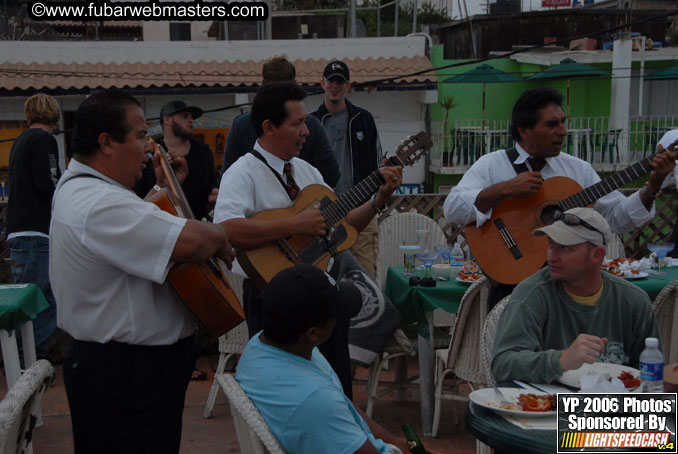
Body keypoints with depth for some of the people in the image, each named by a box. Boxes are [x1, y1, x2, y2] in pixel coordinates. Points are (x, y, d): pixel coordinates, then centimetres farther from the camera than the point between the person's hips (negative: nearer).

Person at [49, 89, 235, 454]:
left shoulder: (79, 188, 11)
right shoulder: (99, 203, -26)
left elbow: (134, 231, 26)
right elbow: (191, 242, -35)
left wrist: (164, 189, 15)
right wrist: (218, 237, -13)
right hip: (124, 374, -11)